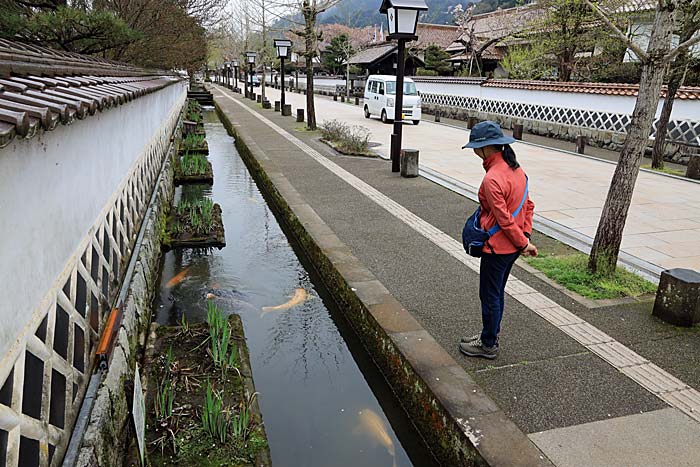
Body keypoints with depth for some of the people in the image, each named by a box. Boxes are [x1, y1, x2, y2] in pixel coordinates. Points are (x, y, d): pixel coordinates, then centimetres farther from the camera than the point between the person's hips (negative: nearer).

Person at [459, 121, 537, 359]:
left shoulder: (492, 179, -25)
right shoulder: (517, 169, 5)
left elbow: (504, 219, -23)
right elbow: (528, 206, 10)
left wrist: (523, 242, -11)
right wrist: (525, 236, 9)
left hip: (497, 248, -9)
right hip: (512, 247, 9)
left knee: (490, 296, 7)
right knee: (497, 292, 22)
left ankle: (488, 345, 23)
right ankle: (490, 335, 37)